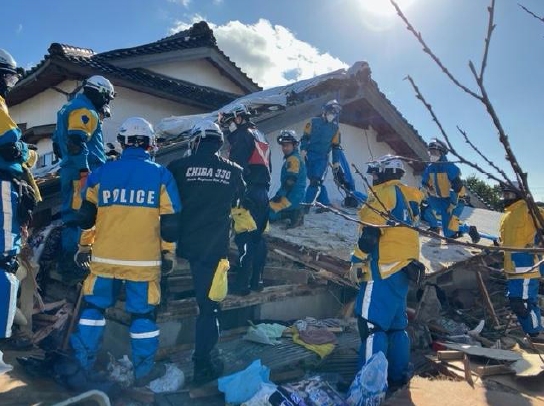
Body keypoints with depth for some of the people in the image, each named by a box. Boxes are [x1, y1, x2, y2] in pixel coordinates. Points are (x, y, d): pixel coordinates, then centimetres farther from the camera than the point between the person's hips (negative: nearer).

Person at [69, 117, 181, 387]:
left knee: (94, 305, 19)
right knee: (143, 312, 10)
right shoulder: (161, 175, -3)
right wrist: (168, 253, 9)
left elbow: (86, 216, 8)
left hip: (104, 256, 2)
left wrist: (84, 247, 20)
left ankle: (83, 361, 28)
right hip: (145, 259, -1)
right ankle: (144, 370, 20)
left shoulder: (100, 173, 2)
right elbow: (170, 220, -1)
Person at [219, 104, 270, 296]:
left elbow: (236, 167, -16)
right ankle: (256, 280, 17)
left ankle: (242, 284, -6)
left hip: (248, 193, -9)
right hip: (263, 192, 9)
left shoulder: (243, 135, -6)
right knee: (257, 237, 12)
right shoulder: (260, 136, 22)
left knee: (244, 238, -8)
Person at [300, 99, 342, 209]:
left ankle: (307, 204, -14)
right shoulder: (314, 122, 3)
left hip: (323, 158, 0)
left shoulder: (335, 128, 9)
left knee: (316, 181, -14)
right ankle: (325, 203, 12)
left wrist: (336, 161, 9)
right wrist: (303, 149, -10)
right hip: (310, 155, 0)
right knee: (316, 181, 3)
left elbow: (336, 146, 12)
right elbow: (305, 136, 3)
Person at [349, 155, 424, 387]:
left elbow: (371, 231, -16)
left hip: (384, 268, -10)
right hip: (403, 267, 10)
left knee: (372, 324, -10)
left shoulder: (385, 193, -7)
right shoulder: (405, 196, 20)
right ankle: (399, 374, 24)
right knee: (397, 323, 17)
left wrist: (357, 260, -11)